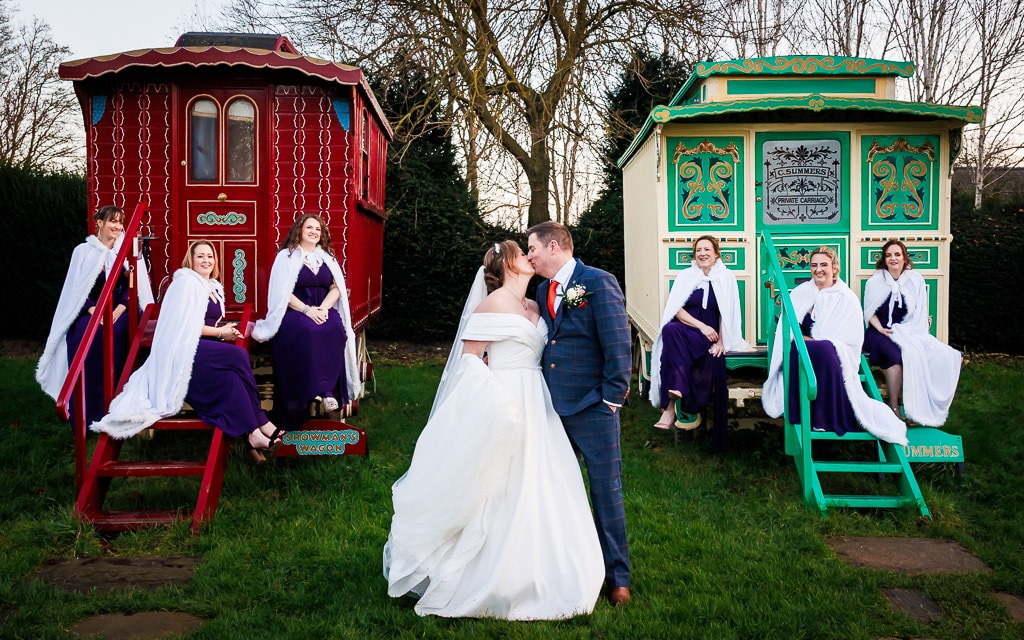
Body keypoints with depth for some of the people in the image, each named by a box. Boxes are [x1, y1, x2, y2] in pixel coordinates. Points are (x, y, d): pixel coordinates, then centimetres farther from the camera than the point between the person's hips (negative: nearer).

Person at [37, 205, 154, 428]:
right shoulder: (83, 251, 6)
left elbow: (133, 286, 0)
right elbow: (77, 287, 3)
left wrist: (117, 311, -16)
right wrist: (93, 310, -15)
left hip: (119, 310, 0)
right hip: (89, 310, 1)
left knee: (113, 335, -35)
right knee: (80, 336, -32)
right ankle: (86, 414, -26)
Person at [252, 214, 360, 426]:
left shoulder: (327, 257, 19)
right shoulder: (286, 256, 5)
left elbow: (336, 287, 10)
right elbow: (282, 292, -5)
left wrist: (324, 307, -11)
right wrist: (307, 310, -18)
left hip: (323, 310, 3)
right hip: (294, 311, -3)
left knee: (335, 328, -32)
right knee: (307, 330, -38)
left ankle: (328, 389, -31)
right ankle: (321, 390, -33)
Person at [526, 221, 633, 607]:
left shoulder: (599, 282, -9)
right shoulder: (543, 289, 13)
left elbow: (619, 343, -13)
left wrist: (613, 397, -14)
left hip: (593, 408, -6)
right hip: (553, 406, 7)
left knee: (606, 491, 2)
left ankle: (618, 577, 16)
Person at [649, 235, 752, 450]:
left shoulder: (726, 278, 7)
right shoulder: (685, 276, 9)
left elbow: (728, 314, 2)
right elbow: (676, 309, 0)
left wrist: (720, 341, -10)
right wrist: (701, 326, -12)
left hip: (712, 336, 0)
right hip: (687, 332, 0)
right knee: (670, 329, -34)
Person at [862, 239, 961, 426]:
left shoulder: (915, 280, 8)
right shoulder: (875, 281, 4)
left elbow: (920, 314, 7)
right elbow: (869, 312, 4)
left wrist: (906, 332, -9)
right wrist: (881, 329, -13)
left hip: (909, 332, 2)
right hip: (881, 332, -2)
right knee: (895, 354, -35)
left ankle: (922, 408, -21)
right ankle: (894, 407, -27)